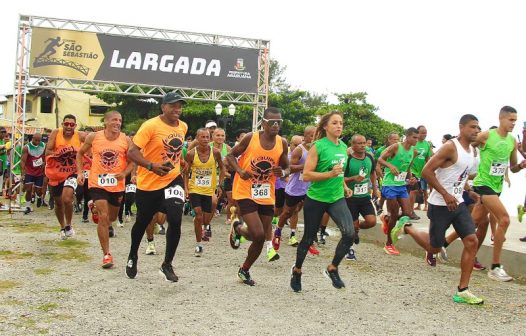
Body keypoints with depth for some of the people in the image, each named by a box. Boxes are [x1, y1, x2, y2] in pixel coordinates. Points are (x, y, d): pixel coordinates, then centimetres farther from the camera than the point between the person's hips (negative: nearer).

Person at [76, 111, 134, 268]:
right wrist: (80, 172, -2)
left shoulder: (126, 140, -6)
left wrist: (125, 173, -17)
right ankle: (106, 254, -7)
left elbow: (132, 161, 2)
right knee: (103, 217, -14)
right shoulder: (93, 137, -6)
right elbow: (80, 153, 9)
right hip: (97, 183, -3)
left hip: (117, 184, 3)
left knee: (112, 217, 21)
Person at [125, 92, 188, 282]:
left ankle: (167, 265, 1)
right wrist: (151, 166, -33)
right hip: (148, 183, -3)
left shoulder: (183, 127, 3)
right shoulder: (151, 126, -16)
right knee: (142, 223, 15)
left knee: (175, 220, -16)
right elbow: (132, 152, -20)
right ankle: (132, 257, 43)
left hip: (172, 179, 3)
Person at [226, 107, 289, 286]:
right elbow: (231, 155, -1)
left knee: (261, 238, 8)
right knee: (259, 235, -17)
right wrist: (240, 171, -19)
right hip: (245, 193, -4)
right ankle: (237, 228, 19)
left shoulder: (282, 143, -2)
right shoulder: (250, 138, -12)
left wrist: (282, 173, -16)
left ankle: (244, 270, 32)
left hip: (267, 196, 4)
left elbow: (287, 168, 9)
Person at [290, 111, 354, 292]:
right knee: (309, 238, 9)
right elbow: (306, 175, -17)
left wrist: (344, 185, 10)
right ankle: (296, 270, 34)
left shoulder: (344, 147, 6)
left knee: (349, 234, -16)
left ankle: (332, 268, 6)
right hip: (316, 199, -5)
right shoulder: (318, 146, -13)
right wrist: (330, 174, -26)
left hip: (337, 198, 5)